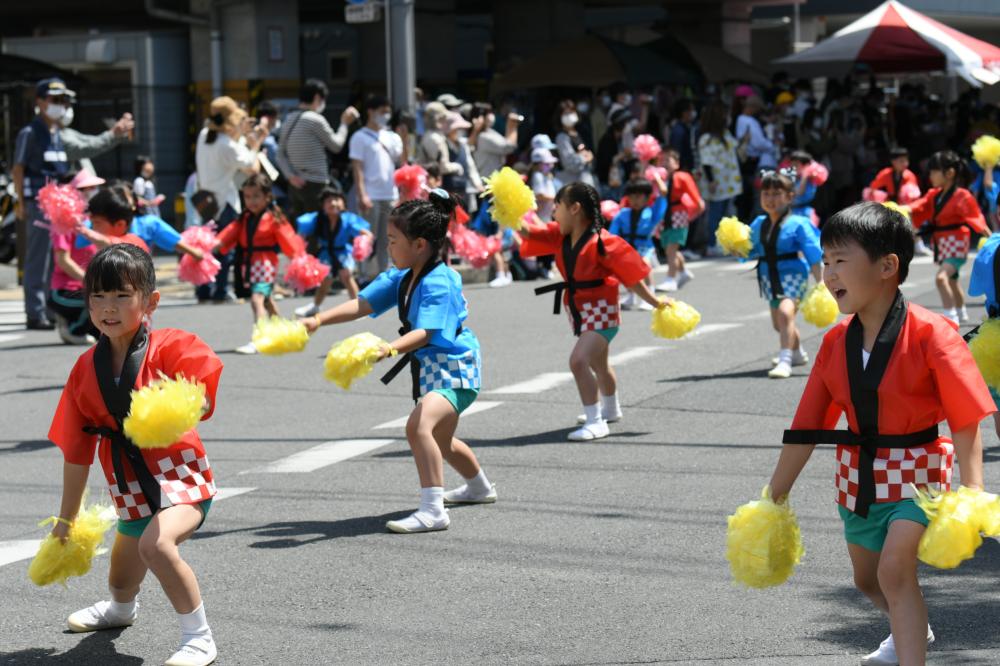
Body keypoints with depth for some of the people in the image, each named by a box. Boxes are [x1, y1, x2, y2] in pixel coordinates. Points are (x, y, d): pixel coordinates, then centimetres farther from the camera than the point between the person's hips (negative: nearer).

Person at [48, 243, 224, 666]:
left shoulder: (169, 347, -11)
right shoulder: (86, 369, 4)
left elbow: (204, 400, -21)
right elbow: (76, 451, 10)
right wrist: (66, 519, 15)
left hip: (180, 477, -6)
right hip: (131, 490, 6)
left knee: (156, 544, -35)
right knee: (121, 583, 22)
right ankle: (121, 610, 62)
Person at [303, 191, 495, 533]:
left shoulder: (439, 283, -24)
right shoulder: (401, 277, 3)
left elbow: (424, 332, -35)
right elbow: (362, 303, -3)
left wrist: (390, 348, -51)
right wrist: (318, 320, -15)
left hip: (453, 367, -11)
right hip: (430, 368, 11)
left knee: (419, 425, -33)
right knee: (440, 440, 29)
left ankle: (433, 511, -34)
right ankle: (479, 487, 58)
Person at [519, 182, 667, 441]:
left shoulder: (601, 241, -21)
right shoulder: (559, 236, 1)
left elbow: (631, 276, -16)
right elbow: (530, 233, -7)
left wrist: (655, 302, -11)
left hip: (600, 308, -9)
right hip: (578, 309, 9)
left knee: (579, 360, -25)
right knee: (598, 363, 29)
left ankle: (596, 422, -18)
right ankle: (610, 410, 54)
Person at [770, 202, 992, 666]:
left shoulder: (929, 335, -20)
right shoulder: (836, 342, -3)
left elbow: (966, 420, -21)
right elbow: (807, 427, 3)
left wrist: (973, 493, -29)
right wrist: (774, 498, 6)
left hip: (916, 472, -6)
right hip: (859, 475, 6)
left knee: (895, 567, -24)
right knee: (867, 580, 21)